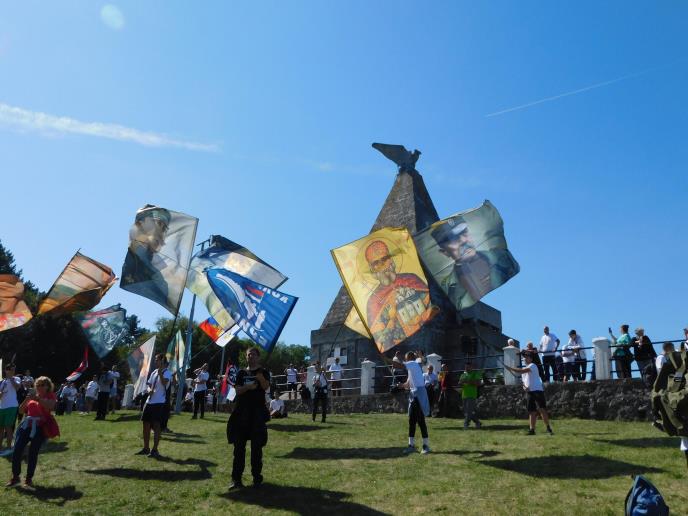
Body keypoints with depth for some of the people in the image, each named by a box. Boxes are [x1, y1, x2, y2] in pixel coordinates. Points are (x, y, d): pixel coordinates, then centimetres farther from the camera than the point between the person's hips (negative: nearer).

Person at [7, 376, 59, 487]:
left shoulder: (51, 396, 0)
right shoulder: (33, 396, 13)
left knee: (33, 453, -1)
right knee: (17, 451, -1)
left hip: (40, 428, -4)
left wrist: (38, 398, -27)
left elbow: (50, 406, -20)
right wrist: (26, 400, -4)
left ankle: (29, 478, 12)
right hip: (26, 426, 4)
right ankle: (15, 477, 14)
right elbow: (21, 411, 14)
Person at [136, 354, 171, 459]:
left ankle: (155, 450, 1)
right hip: (149, 401, 8)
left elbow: (164, 383, -28)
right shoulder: (154, 372, 15)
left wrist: (160, 372, -35)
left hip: (159, 403, -8)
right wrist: (149, 390, -3)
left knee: (156, 426, -6)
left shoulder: (167, 372, -9)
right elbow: (149, 385, 18)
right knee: (146, 424, 13)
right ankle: (146, 448, 25)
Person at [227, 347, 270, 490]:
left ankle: (257, 477, 10)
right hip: (242, 411, 3)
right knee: (239, 445, 2)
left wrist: (261, 379, -37)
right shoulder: (241, 373, 12)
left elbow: (266, 387, -16)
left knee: (256, 446, 1)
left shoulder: (263, 372, 3)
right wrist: (248, 387, -18)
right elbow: (238, 390, 2)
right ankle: (236, 478, 5)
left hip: (257, 411, -3)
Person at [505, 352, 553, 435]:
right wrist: (524, 386, 0)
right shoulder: (524, 368, 20)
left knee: (542, 409, -11)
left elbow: (521, 371, -23)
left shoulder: (532, 366, -7)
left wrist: (509, 368, -23)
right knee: (531, 411, 6)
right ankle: (532, 429, 6)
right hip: (529, 391, 8)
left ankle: (548, 428, -4)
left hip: (537, 390, -8)